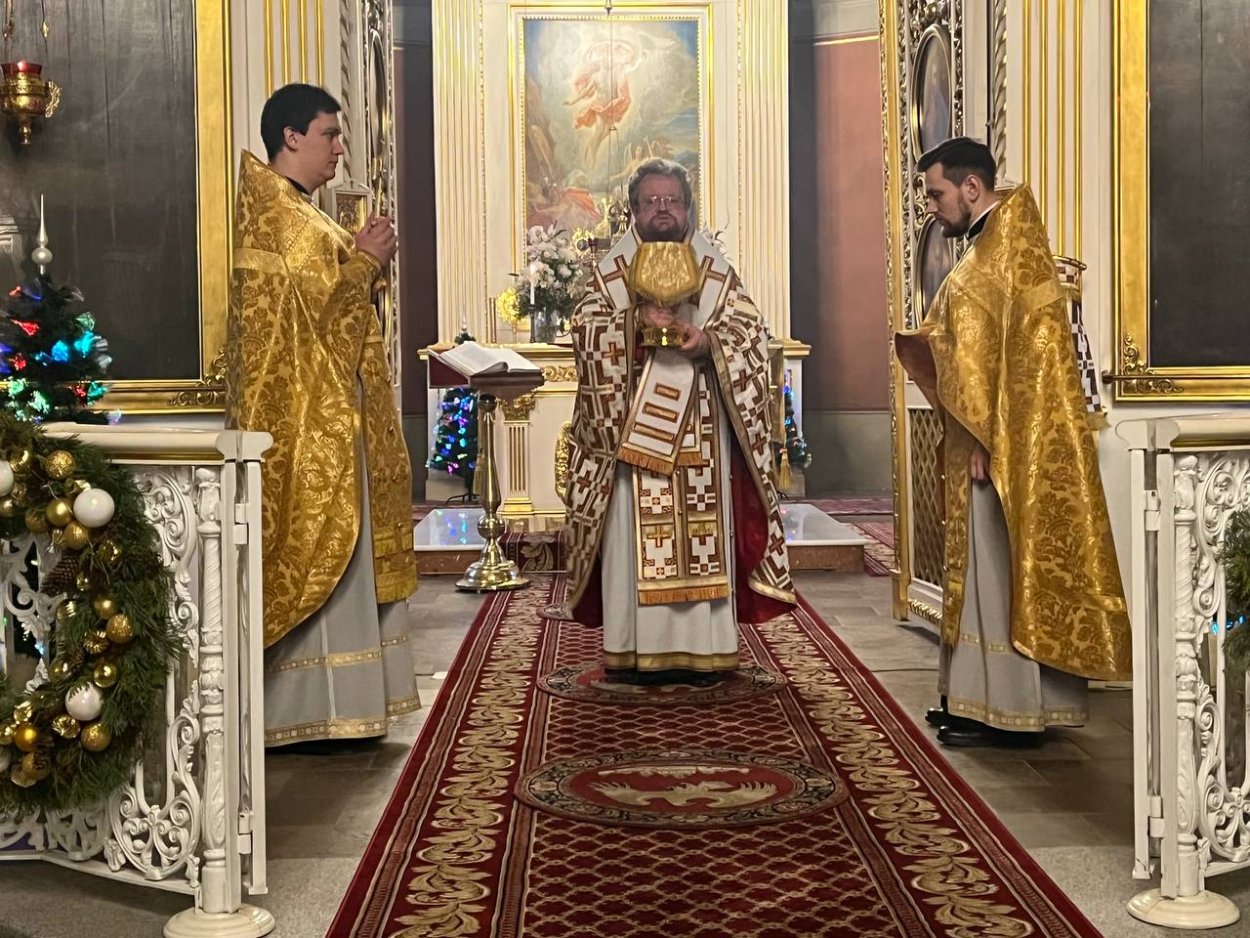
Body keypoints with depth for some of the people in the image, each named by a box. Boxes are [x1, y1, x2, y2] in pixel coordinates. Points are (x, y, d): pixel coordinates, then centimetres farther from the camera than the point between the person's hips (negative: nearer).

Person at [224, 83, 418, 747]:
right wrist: (364, 261, -11)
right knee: (314, 545, -8)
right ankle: (309, 709, -2)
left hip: (326, 407, 11)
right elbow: (298, 301, -21)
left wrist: (358, 256, 6)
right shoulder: (267, 208, -13)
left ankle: (328, 703, 17)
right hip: (300, 412, -11)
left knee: (330, 543, 11)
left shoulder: (294, 208, 19)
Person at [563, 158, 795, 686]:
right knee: (635, 536, -2)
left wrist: (710, 340, -18)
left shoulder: (716, 271, 10)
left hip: (700, 430, 1)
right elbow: (585, 331, -3)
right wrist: (634, 321, -20)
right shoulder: (612, 272, 9)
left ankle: (701, 649, 5)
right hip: (633, 429, -1)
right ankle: (635, 650, 2)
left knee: (703, 532, -1)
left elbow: (750, 330, 2)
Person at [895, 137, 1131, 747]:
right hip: (983, 442, 10)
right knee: (984, 570, 12)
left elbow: (1020, 352, -21)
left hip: (1009, 442, -10)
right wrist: (903, 342, 3)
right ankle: (984, 699, 19)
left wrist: (986, 438, -23)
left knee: (1001, 570, -6)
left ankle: (1010, 711, 1)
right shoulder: (985, 249, 17)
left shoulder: (1011, 248, -14)